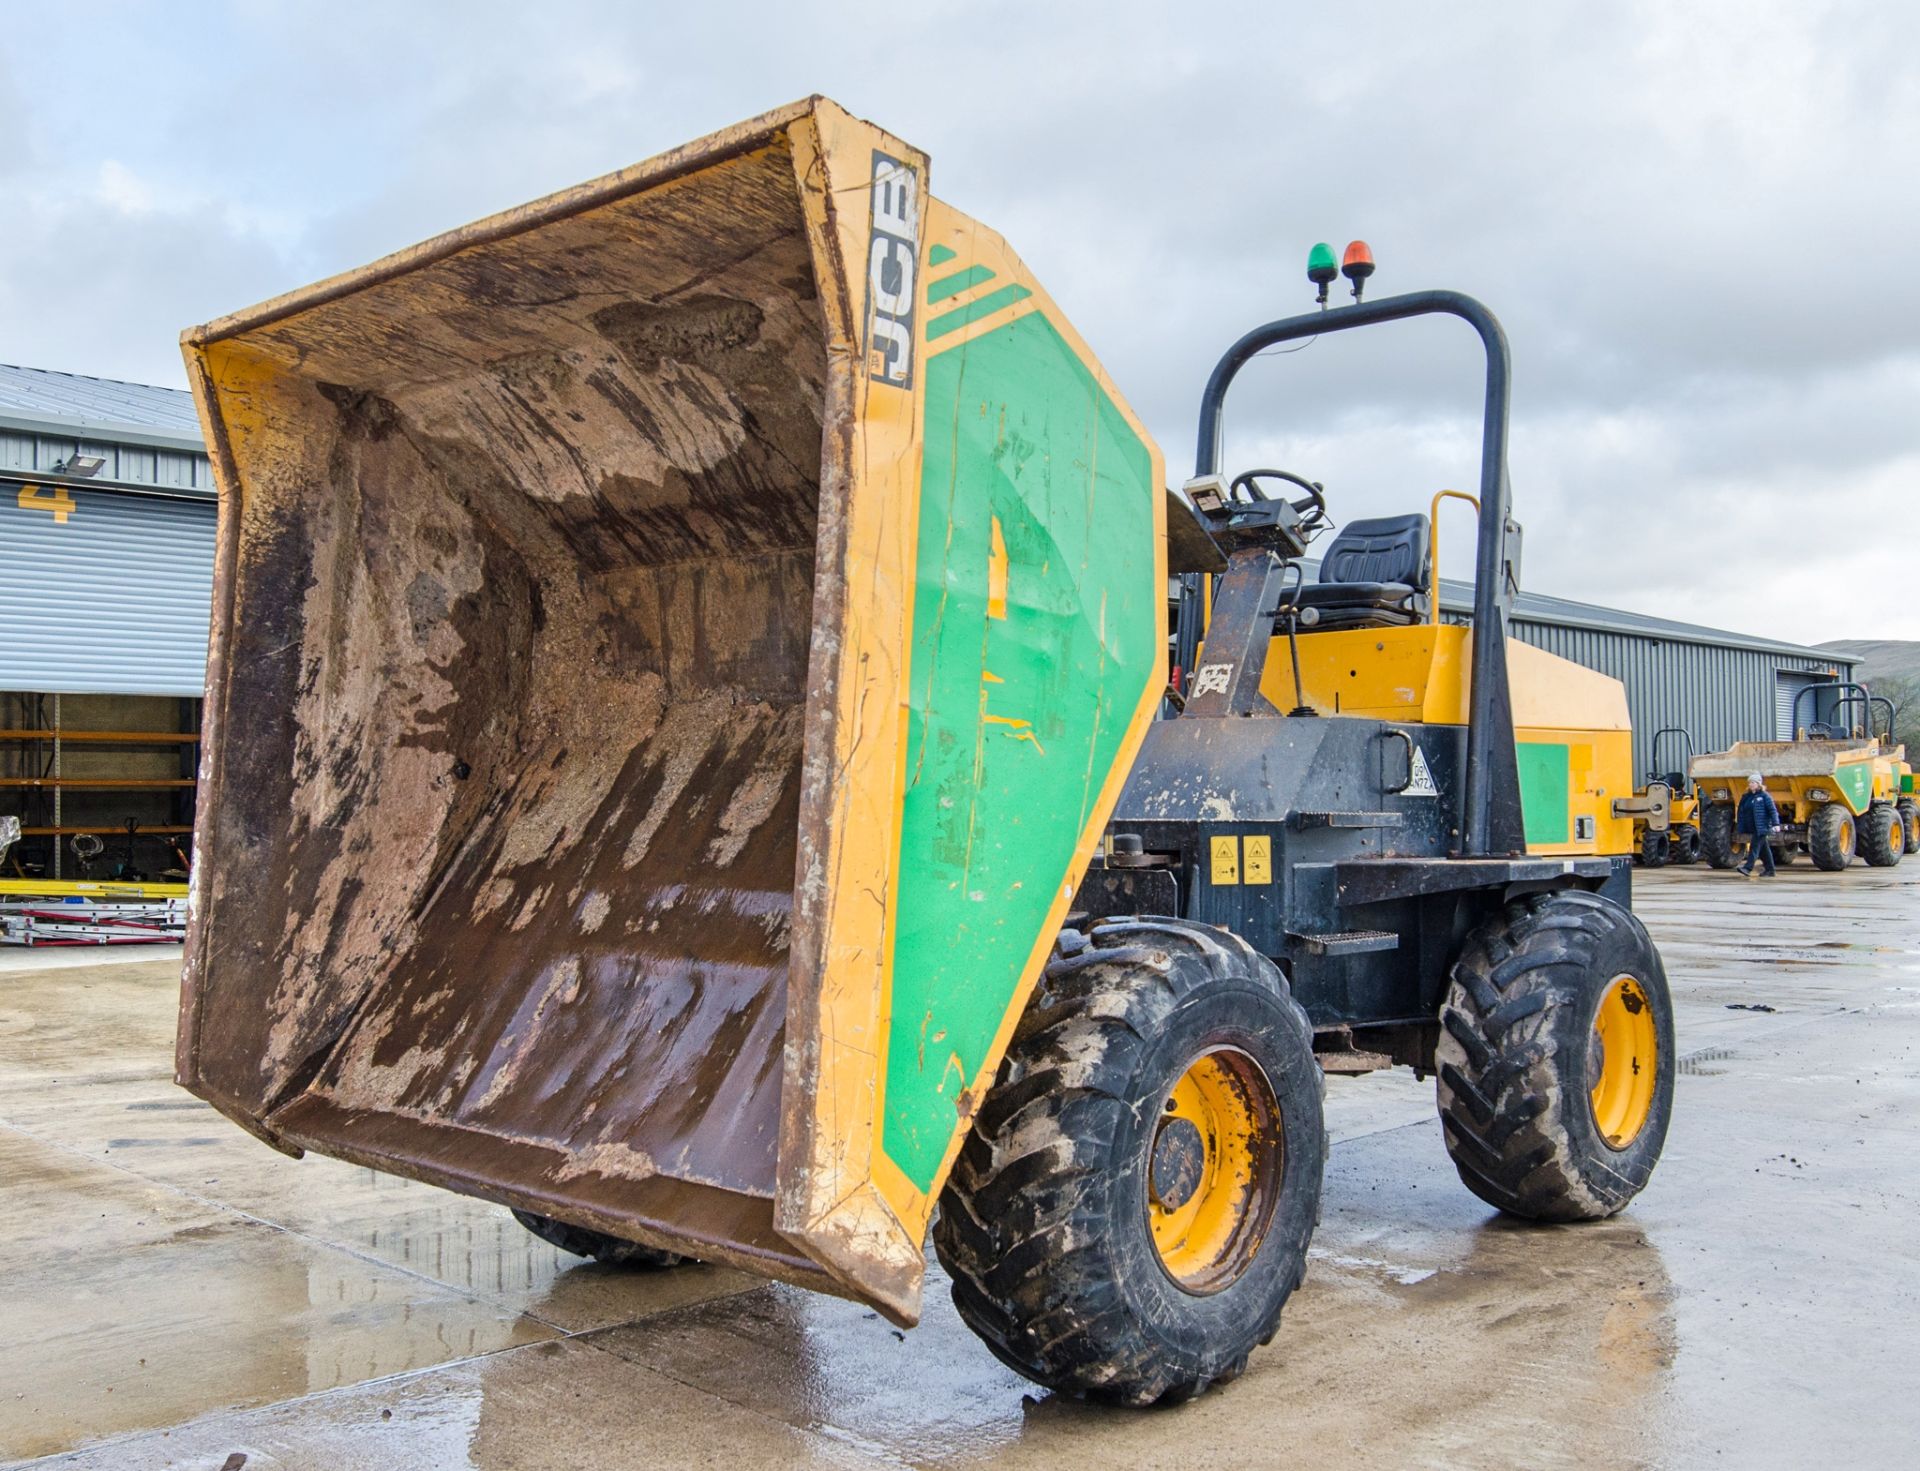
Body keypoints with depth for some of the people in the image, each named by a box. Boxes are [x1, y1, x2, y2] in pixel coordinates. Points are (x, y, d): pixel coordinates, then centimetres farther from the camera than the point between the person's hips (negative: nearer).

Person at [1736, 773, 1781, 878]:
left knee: (1755, 846, -14)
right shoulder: (1747, 797, 14)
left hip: (1762, 827, -7)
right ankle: (1770, 870, 18)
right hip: (1752, 828, 7)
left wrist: (1776, 824, -19)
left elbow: (1773, 810, -11)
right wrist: (1739, 825, 18)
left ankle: (1748, 868, -21)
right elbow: (1743, 812, 19)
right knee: (1764, 849, 12)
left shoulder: (1764, 796, -6)